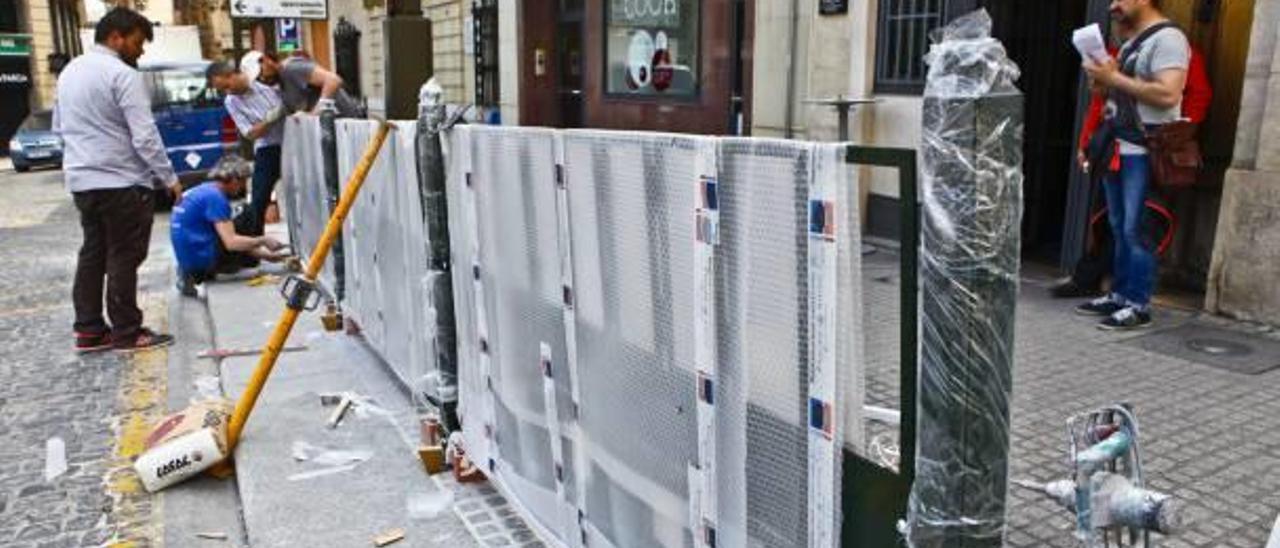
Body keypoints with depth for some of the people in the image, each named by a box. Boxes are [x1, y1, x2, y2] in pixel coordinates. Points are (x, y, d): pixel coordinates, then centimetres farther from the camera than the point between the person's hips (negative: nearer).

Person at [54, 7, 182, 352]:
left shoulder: (69, 72, 14)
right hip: (121, 182, -8)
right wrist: (169, 178, -12)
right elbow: (144, 136, -18)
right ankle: (126, 333, 3)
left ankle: (89, 331, 16)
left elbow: (59, 125, 23)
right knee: (123, 258, -2)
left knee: (92, 253, 13)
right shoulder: (122, 75, -15)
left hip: (81, 179, 9)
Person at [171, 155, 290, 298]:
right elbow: (231, 242, -24)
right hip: (199, 257, -9)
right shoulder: (215, 197, -17)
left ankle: (194, 272, 8)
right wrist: (263, 241, -11)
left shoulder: (204, 191, 12)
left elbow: (228, 237, 13)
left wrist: (265, 255, 8)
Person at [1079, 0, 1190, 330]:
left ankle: (1138, 306, -2)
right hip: (1118, 149, 9)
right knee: (1120, 229, 11)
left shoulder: (1167, 38, -9)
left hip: (1145, 154, -9)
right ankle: (1119, 295, 18)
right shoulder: (1132, 43, 20)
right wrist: (1104, 82, 5)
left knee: (1136, 231, -8)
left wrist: (1114, 78, -16)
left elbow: (1167, 94, -22)